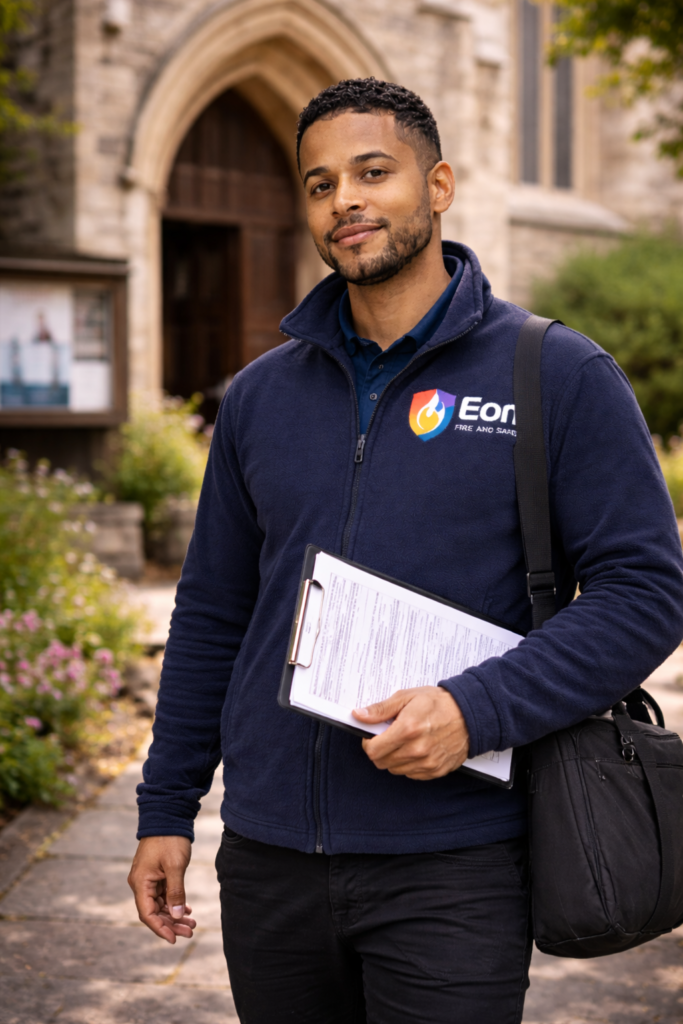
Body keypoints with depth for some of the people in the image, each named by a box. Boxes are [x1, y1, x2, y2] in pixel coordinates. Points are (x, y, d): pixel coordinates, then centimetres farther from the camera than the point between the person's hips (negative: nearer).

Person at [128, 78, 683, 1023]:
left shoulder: (560, 377, -3)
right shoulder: (261, 395, 10)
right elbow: (212, 614, 15)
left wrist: (477, 709, -19)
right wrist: (167, 809, 12)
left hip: (452, 871, -4)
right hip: (269, 863, 4)